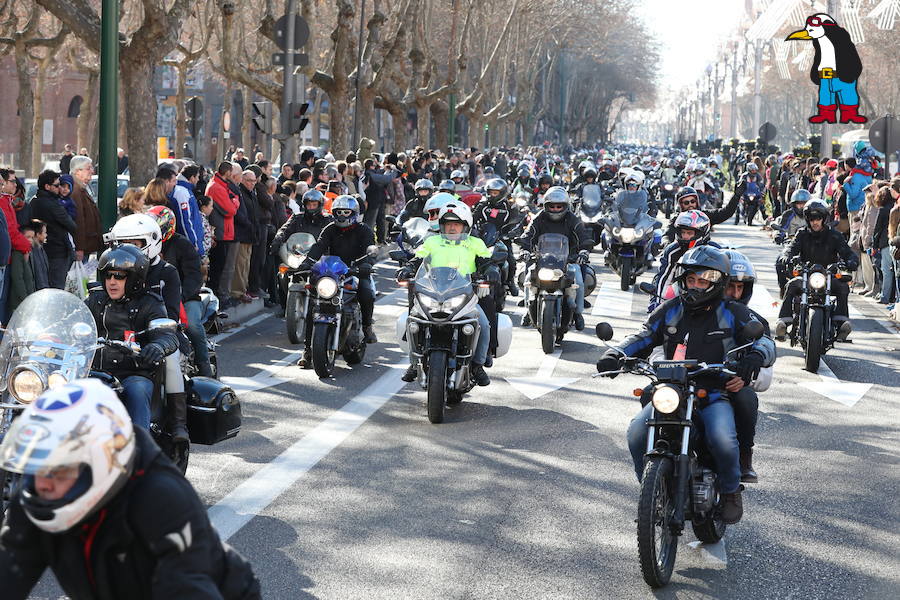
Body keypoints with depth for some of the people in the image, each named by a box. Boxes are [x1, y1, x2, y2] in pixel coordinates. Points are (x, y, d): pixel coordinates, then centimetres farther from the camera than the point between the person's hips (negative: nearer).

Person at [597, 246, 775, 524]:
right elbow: (643, 338, 12)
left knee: (722, 439, -33)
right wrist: (614, 355, -8)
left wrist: (754, 356, -23)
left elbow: (764, 341, 2)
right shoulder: (671, 310, 13)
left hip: (716, 394, -3)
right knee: (637, 433, -23)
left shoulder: (733, 314, 5)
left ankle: (731, 490, 0)